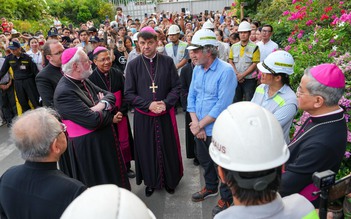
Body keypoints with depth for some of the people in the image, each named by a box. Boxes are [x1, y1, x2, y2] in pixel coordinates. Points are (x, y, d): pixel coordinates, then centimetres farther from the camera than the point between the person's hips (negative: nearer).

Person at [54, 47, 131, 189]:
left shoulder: (83, 81, 2)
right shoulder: (64, 92, -24)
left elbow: (110, 95, 4)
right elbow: (93, 120, -28)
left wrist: (102, 105, -18)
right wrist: (111, 116, -8)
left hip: (105, 140, 9)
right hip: (88, 148, -8)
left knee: (113, 177, 25)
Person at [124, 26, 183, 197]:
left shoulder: (167, 62, -1)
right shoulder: (133, 65, -3)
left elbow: (176, 87, 0)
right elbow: (128, 93, -4)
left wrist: (166, 103, -16)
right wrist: (148, 104, -15)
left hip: (166, 114, 1)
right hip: (143, 116, 0)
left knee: (168, 148, 11)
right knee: (147, 149, 11)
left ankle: (170, 180, 34)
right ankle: (151, 182, 33)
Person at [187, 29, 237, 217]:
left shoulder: (226, 71, -20)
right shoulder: (197, 69, 2)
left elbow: (222, 105, -23)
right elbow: (191, 97, 4)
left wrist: (200, 125, -17)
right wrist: (195, 123, -8)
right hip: (200, 129, 7)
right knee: (204, 160, 24)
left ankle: (226, 198, 35)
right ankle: (210, 187, 50)